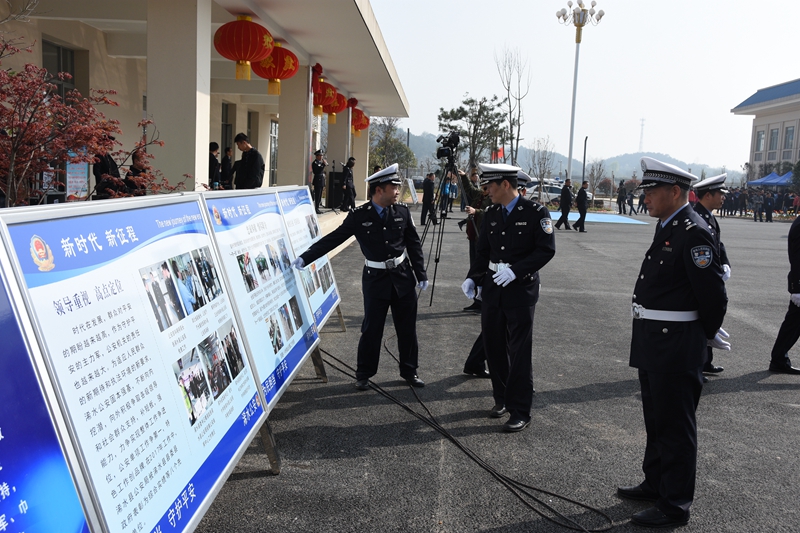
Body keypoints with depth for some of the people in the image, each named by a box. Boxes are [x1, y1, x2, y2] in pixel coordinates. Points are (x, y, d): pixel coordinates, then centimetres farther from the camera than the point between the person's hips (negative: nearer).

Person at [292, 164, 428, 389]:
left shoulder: (402, 212, -1)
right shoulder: (359, 216, -9)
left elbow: (414, 244, 5)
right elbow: (332, 239, -8)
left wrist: (421, 274, 5)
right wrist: (305, 258, -13)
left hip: (403, 276, 3)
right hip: (376, 278, -3)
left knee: (407, 328, 10)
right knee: (371, 328, 3)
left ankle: (409, 371, 27)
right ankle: (364, 375, 20)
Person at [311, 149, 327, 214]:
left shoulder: (321, 162, 17)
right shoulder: (315, 163, -9)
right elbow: (318, 171, -23)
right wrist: (324, 164, -22)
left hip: (321, 181, 9)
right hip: (317, 181, -9)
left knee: (319, 196, 10)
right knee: (317, 196, -10)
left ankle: (317, 209, 14)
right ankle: (316, 209, -8)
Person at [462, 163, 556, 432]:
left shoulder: (536, 212, -9)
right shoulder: (490, 215, 9)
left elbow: (546, 249, -14)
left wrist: (516, 270, -24)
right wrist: (473, 278, -1)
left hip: (521, 290, -6)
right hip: (493, 289, 6)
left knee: (519, 352, -2)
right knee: (493, 347, 13)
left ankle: (520, 412, 8)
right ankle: (502, 399, 31)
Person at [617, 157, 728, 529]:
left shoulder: (693, 233, -20)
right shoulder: (667, 227, 10)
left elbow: (713, 295, -20)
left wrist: (709, 336, -5)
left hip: (676, 348, -10)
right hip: (653, 344, 10)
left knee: (675, 426, 3)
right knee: (656, 419, 22)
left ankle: (675, 505, 16)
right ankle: (656, 484, 38)